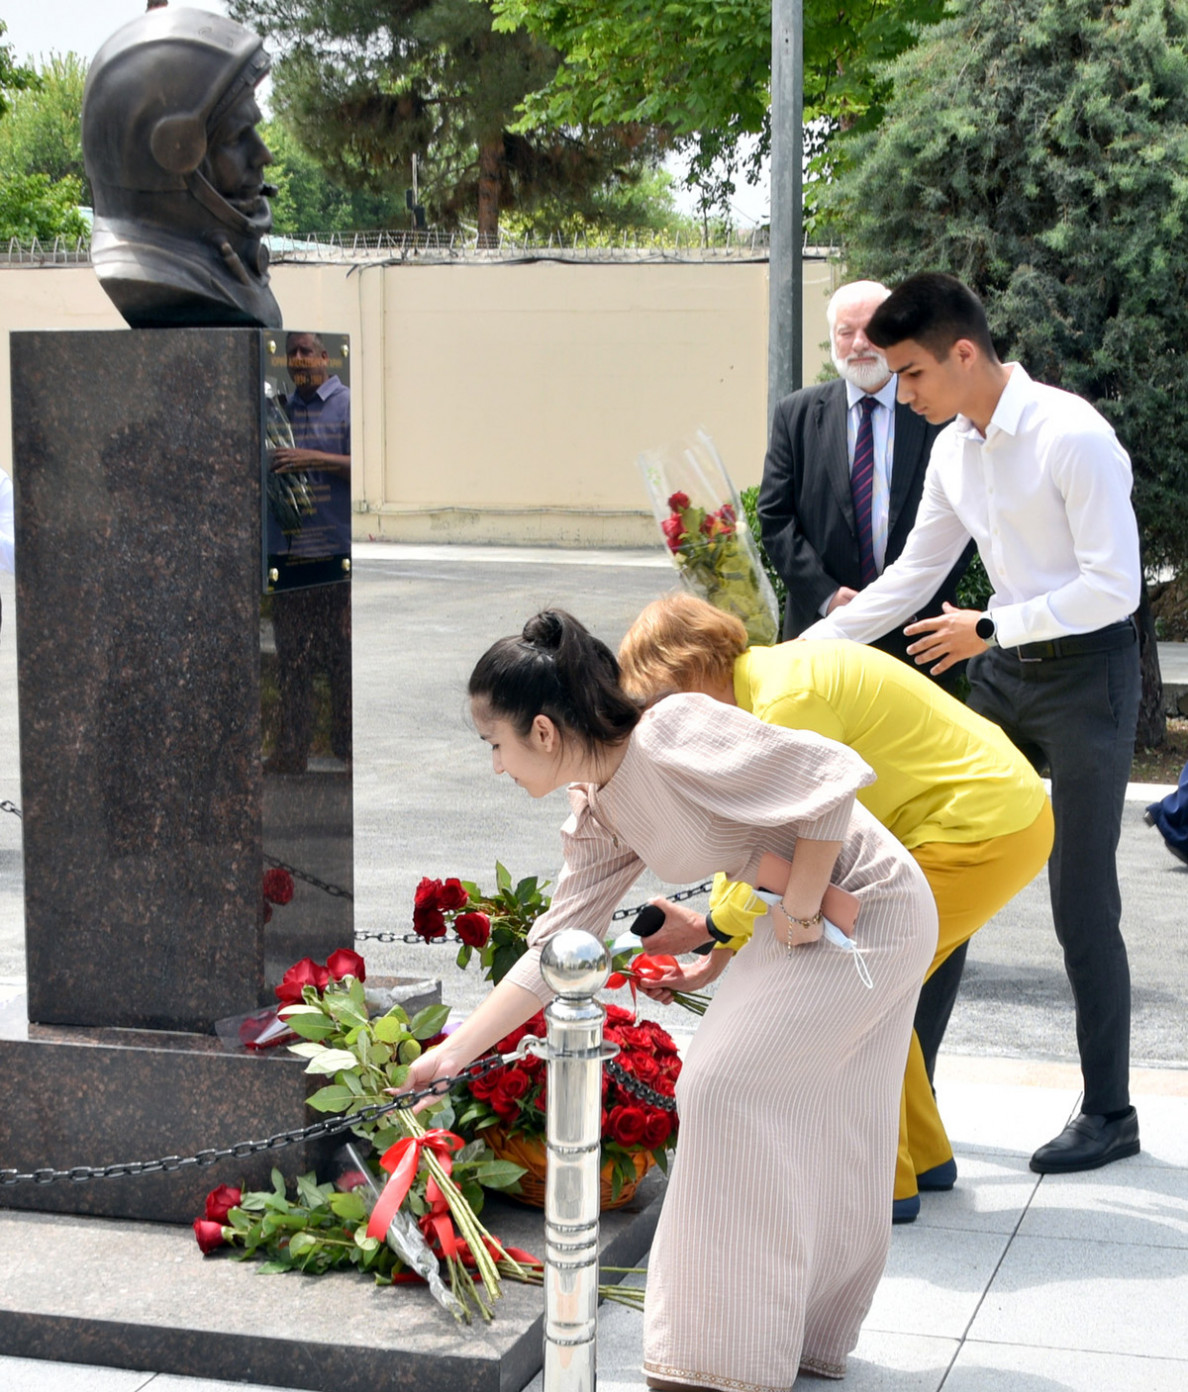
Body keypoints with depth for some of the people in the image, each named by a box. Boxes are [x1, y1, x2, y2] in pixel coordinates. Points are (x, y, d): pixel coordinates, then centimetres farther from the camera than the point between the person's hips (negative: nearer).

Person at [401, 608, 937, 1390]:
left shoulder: (671, 739, -25)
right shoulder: (600, 814, 3)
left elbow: (830, 773, -27)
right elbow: (555, 950, 8)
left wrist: (800, 913, -19)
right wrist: (458, 1050, 6)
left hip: (869, 907, -8)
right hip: (809, 917, 8)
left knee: (729, 1085, -9)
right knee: (814, 1131, 14)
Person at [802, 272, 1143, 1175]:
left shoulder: (1072, 436, -19)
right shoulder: (954, 450, 5)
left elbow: (1114, 585, -22)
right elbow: (909, 580, 13)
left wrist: (988, 628, -20)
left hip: (1086, 670, -7)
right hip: (1002, 671, 8)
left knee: (1081, 904, -2)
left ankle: (1111, 1115, 13)